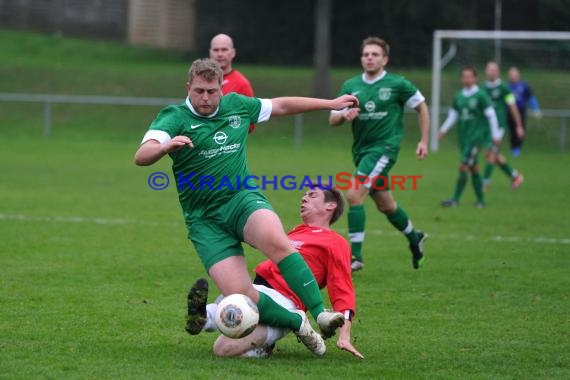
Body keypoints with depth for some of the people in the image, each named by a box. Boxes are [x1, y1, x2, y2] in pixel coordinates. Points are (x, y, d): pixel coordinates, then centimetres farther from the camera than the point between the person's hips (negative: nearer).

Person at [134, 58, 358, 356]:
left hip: (242, 199, 2)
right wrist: (166, 146, -42)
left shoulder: (236, 105, 10)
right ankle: (299, 325, 1)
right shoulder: (174, 117, -5)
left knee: (277, 241, -35)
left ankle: (320, 314, -32)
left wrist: (332, 103, 31)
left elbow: (282, 105, 26)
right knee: (241, 297, -21)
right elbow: (141, 156, -20)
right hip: (205, 219, -2)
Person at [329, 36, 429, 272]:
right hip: (361, 150, 6)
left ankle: (355, 256, -17)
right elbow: (332, 119, 4)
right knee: (385, 205, 19)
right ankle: (414, 238, 44)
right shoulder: (351, 86, 5)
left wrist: (424, 141, 3)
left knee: (354, 195, -20)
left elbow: (421, 107, 6)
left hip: (384, 148, -6)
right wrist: (344, 115, -19)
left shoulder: (397, 84, -6)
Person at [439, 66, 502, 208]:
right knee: (473, 168, 11)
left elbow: (491, 115, -6)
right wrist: (443, 129, 5)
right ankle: (480, 200, 20)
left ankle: (455, 200, -12)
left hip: (476, 137, -6)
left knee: (463, 166, -13)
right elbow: (453, 115, 16)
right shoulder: (459, 96, 9)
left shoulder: (480, 96, -7)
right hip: (464, 137, 6)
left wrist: (495, 135, -7)